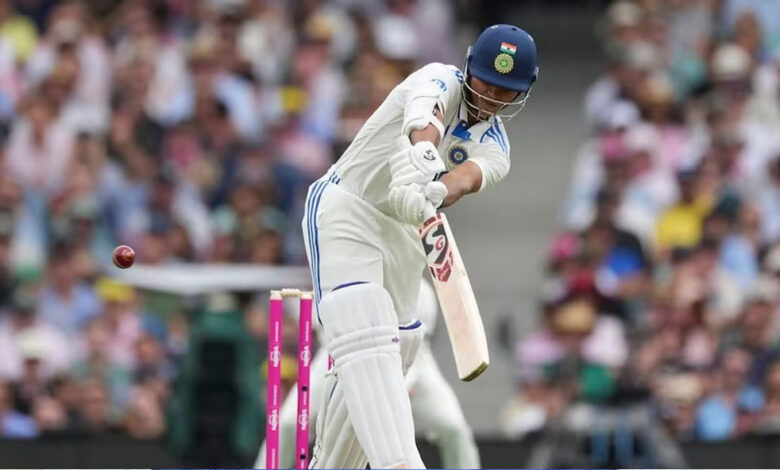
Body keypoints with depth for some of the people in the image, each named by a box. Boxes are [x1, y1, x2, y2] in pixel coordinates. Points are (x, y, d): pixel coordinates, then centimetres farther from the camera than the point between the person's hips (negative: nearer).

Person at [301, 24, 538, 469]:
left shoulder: (493, 146, 5)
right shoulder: (440, 81, -8)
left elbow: (471, 174, -21)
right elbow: (424, 118, -34)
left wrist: (439, 191, -46)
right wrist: (419, 155, -58)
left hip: (404, 238, 8)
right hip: (345, 211, -8)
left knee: (384, 361, 7)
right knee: (364, 335, -25)